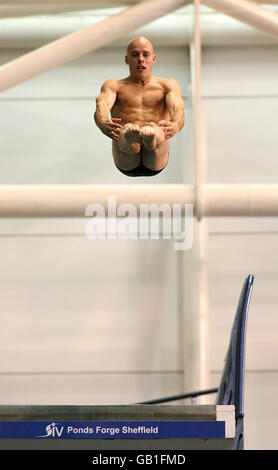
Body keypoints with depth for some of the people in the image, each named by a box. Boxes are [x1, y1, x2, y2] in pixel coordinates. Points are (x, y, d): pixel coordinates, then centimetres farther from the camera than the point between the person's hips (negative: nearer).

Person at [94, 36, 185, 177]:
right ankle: (130, 139, -70)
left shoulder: (168, 85, 24)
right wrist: (102, 123, -30)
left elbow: (177, 107, 0)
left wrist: (175, 125, -28)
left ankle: (151, 138, -70)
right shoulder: (114, 85, 23)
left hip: (155, 163, 0)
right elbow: (103, 103, -2)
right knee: (127, 129, -36)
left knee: (156, 131, -35)